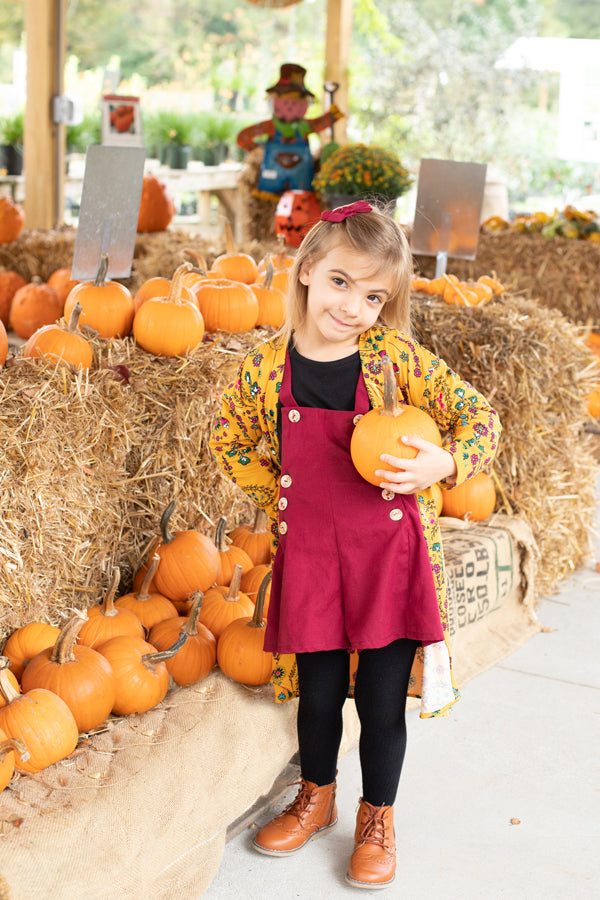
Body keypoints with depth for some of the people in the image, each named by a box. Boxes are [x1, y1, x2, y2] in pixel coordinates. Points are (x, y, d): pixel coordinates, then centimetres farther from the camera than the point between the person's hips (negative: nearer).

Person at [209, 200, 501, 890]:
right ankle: (315, 797, 41)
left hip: (391, 553, -1)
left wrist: (442, 464, -24)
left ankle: (377, 815, 32)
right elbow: (227, 438, 12)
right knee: (318, 690, 15)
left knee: (383, 697, 7)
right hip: (309, 554, 2)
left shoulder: (396, 358, -10)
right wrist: (278, 496, 3)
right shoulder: (267, 369, -5)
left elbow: (479, 418, -6)